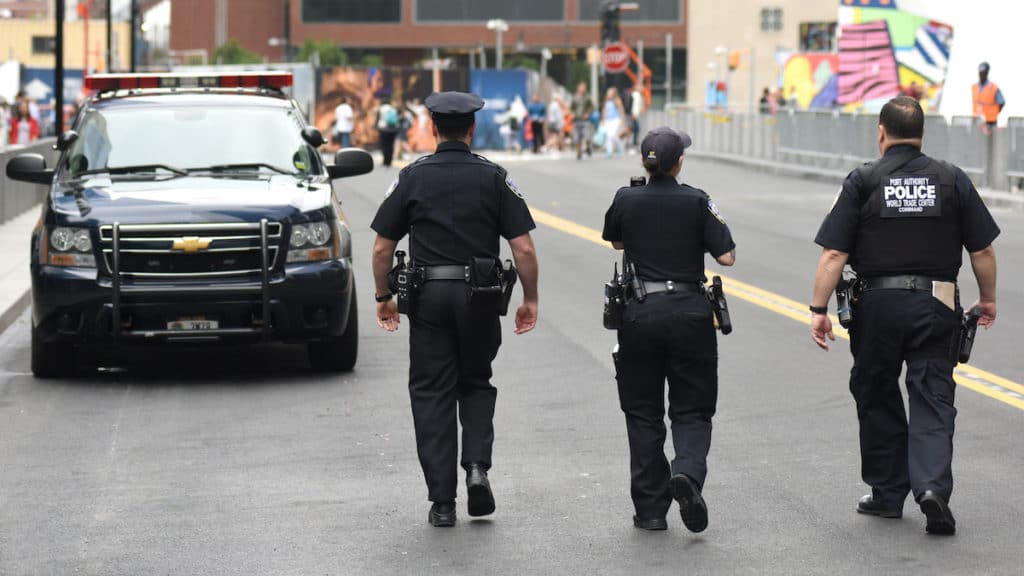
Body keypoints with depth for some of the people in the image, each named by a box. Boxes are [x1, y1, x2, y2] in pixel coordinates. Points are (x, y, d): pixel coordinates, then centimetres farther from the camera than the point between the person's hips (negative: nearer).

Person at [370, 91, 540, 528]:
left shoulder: (412, 177, 0)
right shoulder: (494, 178, 0)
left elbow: (382, 248, 1)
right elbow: (523, 249, -4)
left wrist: (383, 298, 14)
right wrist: (530, 300, 7)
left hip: (429, 296, 0)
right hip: (480, 297, 1)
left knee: (432, 394, 6)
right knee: (475, 385, 19)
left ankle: (442, 502, 3)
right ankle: (477, 467, -3)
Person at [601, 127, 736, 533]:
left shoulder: (626, 200, 0)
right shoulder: (696, 201, -6)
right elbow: (726, 256, -6)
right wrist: (716, 224, 10)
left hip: (639, 313, 1)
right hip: (689, 313, -1)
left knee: (643, 412, 10)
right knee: (691, 409, 8)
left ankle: (650, 508, 9)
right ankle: (688, 473, -20)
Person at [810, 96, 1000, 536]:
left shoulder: (863, 182, -2)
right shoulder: (952, 180, 3)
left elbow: (834, 255, -7)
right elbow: (982, 251, 5)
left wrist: (819, 310, -4)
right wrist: (988, 299, 20)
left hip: (878, 302, -1)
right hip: (936, 305, 1)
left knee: (877, 399, 14)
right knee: (933, 400, 1)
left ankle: (888, 493, 21)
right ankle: (932, 486, -19)